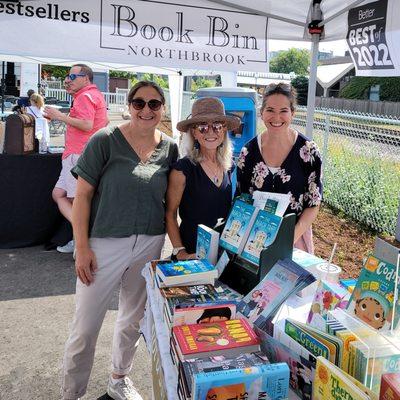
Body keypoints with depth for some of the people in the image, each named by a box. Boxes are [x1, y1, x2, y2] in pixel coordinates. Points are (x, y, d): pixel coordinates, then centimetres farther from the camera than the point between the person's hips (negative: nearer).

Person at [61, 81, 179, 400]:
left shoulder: (170, 147, 3)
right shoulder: (105, 140, -9)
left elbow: (170, 198, 10)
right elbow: (83, 195, -9)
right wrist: (82, 247, -13)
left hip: (150, 244, 4)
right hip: (104, 243, -4)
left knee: (133, 319, 19)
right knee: (85, 327, 4)